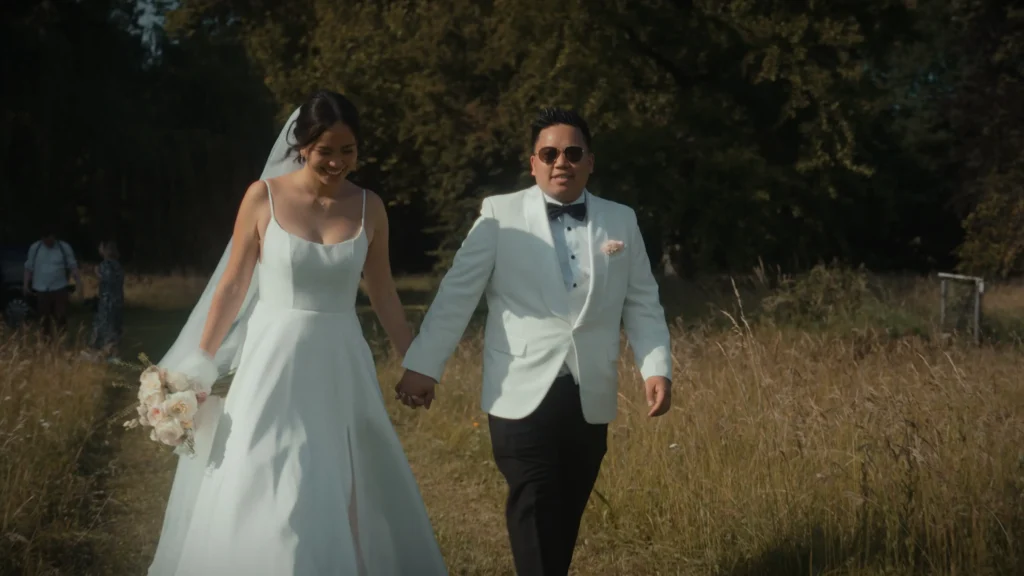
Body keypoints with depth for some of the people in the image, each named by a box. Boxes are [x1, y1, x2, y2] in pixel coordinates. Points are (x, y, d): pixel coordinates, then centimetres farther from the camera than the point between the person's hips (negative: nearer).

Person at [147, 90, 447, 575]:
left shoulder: (369, 208, 2)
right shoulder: (263, 197, -4)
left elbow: (383, 296, 11)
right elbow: (232, 288, 0)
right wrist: (199, 368, -1)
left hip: (342, 366, 2)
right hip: (274, 361, -2)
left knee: (347, 503, 9)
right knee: (264, 504, -1)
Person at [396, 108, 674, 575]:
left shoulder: (621, 221, 10)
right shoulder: (500, 215, 0)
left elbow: (643, 303, 10)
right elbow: (457, 293, -2)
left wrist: (657, 368, -3)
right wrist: (424, 366, -7)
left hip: (589, 398, 3)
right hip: (522, 393, -3)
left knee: (567, 516, 10)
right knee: (534, 513, -7)